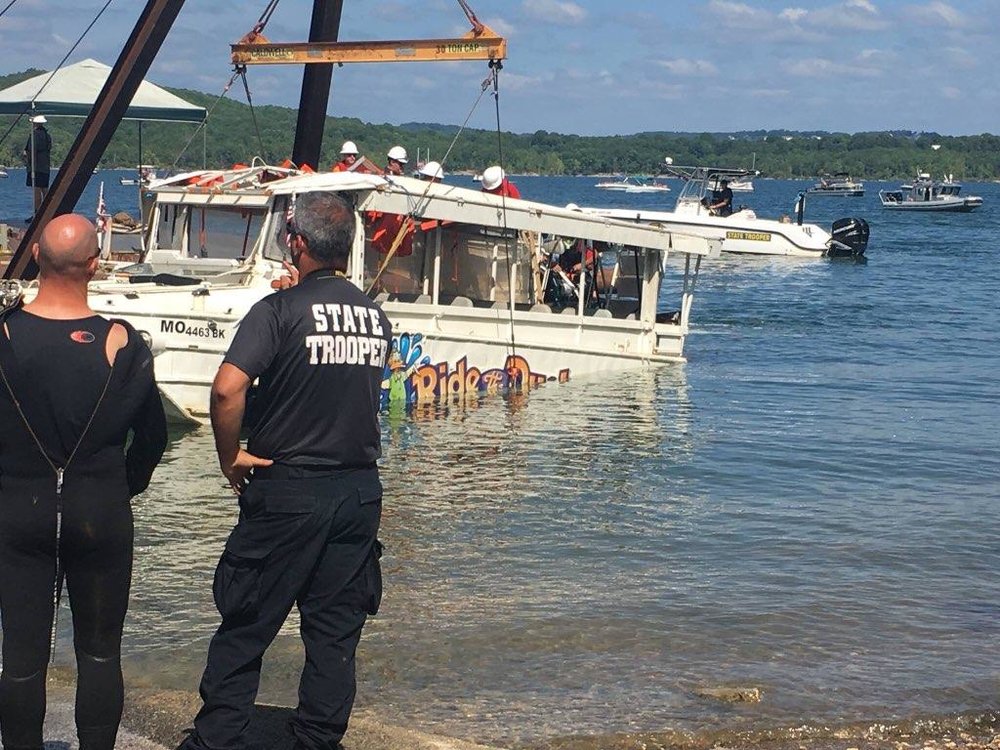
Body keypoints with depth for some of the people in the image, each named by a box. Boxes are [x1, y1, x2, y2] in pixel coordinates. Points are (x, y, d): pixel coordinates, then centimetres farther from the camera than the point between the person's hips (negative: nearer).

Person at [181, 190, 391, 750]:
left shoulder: (281, 309, -12)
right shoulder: (378, 317, 5)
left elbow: (228, 388, -24)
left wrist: (230, 456, -9)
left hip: (287, 490, -4)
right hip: (360, 491, 5)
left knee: (245, 628, 6)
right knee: (335, 633, 10)